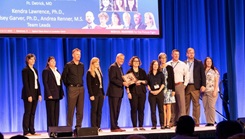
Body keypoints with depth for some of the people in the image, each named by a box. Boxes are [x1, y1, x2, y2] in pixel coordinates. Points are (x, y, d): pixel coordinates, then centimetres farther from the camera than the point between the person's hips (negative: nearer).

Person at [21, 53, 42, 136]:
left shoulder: (35, 70, 16)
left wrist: (39, 94, 7)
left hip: (35, 93, 7)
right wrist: (29, 95, -19)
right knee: (27, 113, -5)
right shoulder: (25, 70, -7)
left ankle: (32, 131, 8)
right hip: (28, 94, -7)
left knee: (32, 113, 7)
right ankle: (26, 132, -3)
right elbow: (25, 83, -13)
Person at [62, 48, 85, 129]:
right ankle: (69, 127, -2)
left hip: (81, 88, 5)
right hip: (72, 89, -5)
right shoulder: (68, 65, -2)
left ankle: (78, 127, 10)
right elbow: (63, 77, 3)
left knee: (80, 110, 4)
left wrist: (80, 84, 14)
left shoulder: (82, 65, 11)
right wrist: (68, 85, 5)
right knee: (71, 110, -5)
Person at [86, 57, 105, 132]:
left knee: (99, 111, 5)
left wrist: (103, 93, 12)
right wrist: (91, 95, -16)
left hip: (100, 93, 7)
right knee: (94, 110, -5)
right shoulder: (89, 72, -4)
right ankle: (94, 127, -3)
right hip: (94, 94, -7)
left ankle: (98, 127, 8)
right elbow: (88, 84, -9)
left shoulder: (99, 71, 16)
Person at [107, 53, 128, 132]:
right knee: (113, 110, -6)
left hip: (119, 92, 9)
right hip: (114, 92, -9)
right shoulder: (113, 67, -9)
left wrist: (125, 82, 4)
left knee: (117, 111, 10)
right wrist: (122, 83, -22)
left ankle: (115, 126, 13)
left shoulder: (120, 68, 19)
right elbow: (112, 79, -18)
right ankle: (113, 127, -5)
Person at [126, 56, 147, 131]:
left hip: (142, 92, 3)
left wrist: (141, 81, -10)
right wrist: (128, 92, -10)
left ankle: (141, 126, 4)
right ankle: (134, 126, -3)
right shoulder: (129, 72, 5)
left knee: (141, 109, 0)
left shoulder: (142, 71, 13)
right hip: (133, 92, -3)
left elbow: (146, 81, 9)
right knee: (134, 109, -6)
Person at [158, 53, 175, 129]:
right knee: (163, 108, -2)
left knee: (168, 107, -3)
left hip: (168, 89, 0)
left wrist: (173, 90, -4)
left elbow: (172, 79, 4)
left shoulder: (169, 68, 8)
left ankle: (168, 123, -3)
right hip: (161, 89, 0)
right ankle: (164, 124, 0)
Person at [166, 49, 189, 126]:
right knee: (172, 104, 2)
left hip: (179, 85, 0)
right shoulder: (167, 65, 9)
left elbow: (187, 75, 8)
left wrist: (185, 84, 1)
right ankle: (173, 121, 5)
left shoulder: (183, 64, 9)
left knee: (181, 103, -7)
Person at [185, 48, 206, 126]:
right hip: (186, 87, 1)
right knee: (186, 105, 1)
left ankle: (196, 122, 0)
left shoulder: (199, 63, 8)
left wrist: (203, 85, -5)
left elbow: (202, 75, 5)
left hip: (195, 87, -1)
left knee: (196, 104, -2)